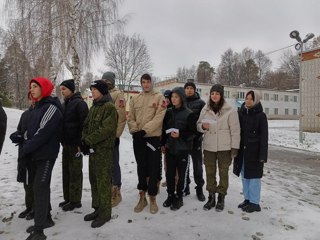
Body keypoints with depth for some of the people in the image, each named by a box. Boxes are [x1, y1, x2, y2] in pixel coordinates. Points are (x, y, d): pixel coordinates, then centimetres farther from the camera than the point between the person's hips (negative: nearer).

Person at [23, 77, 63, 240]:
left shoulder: (51, 107, -13)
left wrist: (26, 149, -16)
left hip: (47, 154, -9)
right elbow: (30, 129, 17)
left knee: (40, 188, -9)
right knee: (41, 186, 15)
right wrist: (27, 146, 6)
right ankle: (46, 219, 28)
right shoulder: (38, 107, 16)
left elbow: (43, 132, -20)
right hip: (36, 154, 9)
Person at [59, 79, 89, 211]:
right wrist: (62, 140, 14)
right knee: (66, 171, 15)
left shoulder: (79, 103, -12)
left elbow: (84, 124, -18)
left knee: (75, 172, 0)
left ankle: (75, 200, 12)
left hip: (75, 144, -9)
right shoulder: (64, 104, 15)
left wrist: (80, 143, -20)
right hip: (66, 143, 9)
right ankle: (68, 198, 28)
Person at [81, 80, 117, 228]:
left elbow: (106, 129, -20)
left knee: (103, 181, -1)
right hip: (92, 149, 9)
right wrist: (84, 140, -4)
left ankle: (105, 213, 13)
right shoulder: (93, 107, 16)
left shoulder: (109, 107, -11)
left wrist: (87, 141, -16)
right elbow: (86, 125, 14)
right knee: (94, 180, 15)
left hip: (104, 149, -9)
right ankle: (97, 209, 30)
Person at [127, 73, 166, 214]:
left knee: (153, 169, 2)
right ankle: (142, 197, 26)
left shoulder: (159, 98, -1)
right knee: (141, 168, 12)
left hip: (153, 137, -3)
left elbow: (158, 117, -13)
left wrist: (144, 130, -21)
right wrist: (135, 131, -10)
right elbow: (130, 118, 8)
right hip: (138, 138, 4)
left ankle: (152, 199, 17)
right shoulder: (135, 99, 12)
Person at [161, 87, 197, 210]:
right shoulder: (168, 112, 6)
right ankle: (170, 195, 29)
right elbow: (164, 129, 11)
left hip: (182, 149, -4)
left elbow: (193, 132, -8)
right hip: (170, 148, 4)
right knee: (169, 173, 11)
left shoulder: (189, 114, -9)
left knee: (181, 174, 7)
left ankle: (178, 198, 23)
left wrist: (180, 135, -21)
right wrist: (162, 143, 8)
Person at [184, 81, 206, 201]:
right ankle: (185, 186, 25)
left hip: (195, 138, -2)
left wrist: (200, 132, -12)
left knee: (197, 164, 6)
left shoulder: (200, 103, 1)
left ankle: (199, 188, 20)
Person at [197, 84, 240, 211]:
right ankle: (211, 197, 28)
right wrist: (203, 126, -11)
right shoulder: (205, 110, 4)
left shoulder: (230, 110, -8)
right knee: (210, 172, 12)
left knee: (223, 173, 10)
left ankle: (221, 198, 26)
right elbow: (198, 125, 12)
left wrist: (234, 147, -8)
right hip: (209, 147, 4)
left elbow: (235, 130, -7)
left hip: (224, 148, -3)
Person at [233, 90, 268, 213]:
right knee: (245, 175, 13)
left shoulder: (261, 116, -7)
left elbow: (264, 136, -9)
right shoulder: (240, 113, 6)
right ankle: (247, 199, 26)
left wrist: (262, 155, -14)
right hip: (242, 150, 5)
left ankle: (254, 202, 14)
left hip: (254, 151, -5)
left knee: (254, 176, 2)